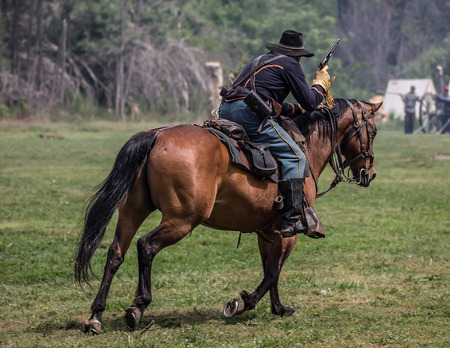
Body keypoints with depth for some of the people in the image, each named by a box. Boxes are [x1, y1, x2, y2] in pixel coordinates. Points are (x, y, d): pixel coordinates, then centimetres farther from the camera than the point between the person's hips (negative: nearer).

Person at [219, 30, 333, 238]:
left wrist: (299, 110, 38)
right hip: (249, 112, -9)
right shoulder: (290, 65, 7)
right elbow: (309, 102, 5)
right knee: (294, 157, -9)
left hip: (226, 110, 9)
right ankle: (291, 219, -18)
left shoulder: (262, 60, 32)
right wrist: (320, 85, 23)